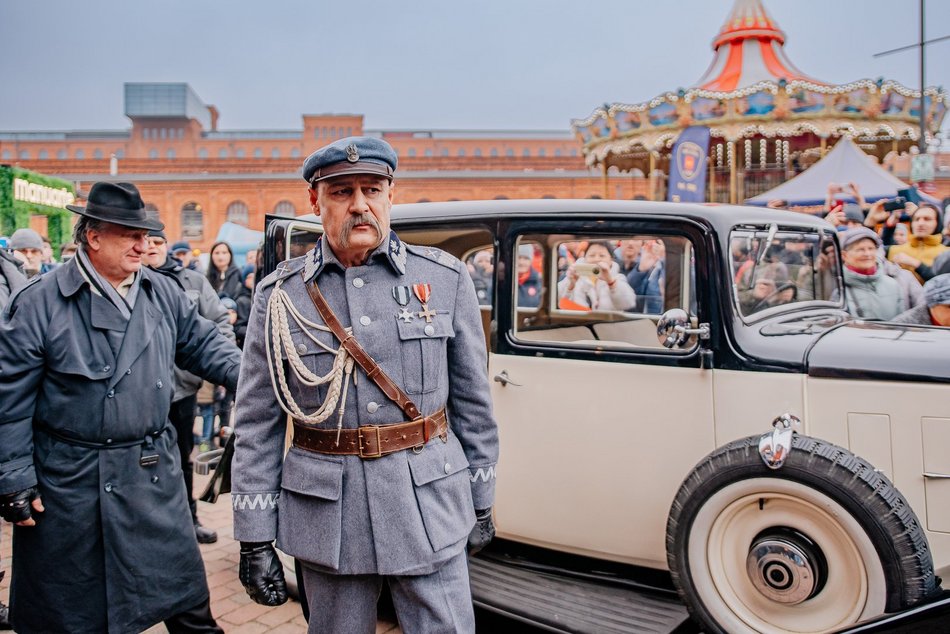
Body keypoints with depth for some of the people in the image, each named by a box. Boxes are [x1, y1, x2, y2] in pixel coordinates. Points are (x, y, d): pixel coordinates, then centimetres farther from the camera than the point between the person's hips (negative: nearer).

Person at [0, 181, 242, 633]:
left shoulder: (163, 292, 3)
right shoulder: (38, 303, -11)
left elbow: (201, 344, 13)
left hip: (155, 473, 4)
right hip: (71, 482, -3)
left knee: (185, 595, 13)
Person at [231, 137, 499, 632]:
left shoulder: (446, 279, -1)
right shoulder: (279, 295, -2)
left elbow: (472, 401, 5)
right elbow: (256, 426, 0)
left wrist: (481, 500, 9)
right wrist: (254, 539, -1)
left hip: (429, 505, 0)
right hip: (327, 514, 0)